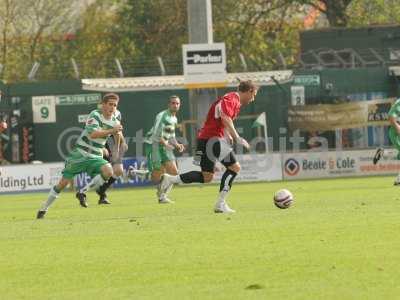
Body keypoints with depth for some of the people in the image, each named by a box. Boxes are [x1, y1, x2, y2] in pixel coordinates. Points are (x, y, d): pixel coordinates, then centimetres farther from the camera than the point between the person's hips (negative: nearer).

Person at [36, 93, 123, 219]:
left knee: (108, 172, -26)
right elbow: (93, 134, -29)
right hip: (80, 154, -4)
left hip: (95, 157, 4)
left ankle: (83, 192, -9)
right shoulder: (95, 115, -13)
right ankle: (43, 209, 13)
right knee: (63, 182, -3)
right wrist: (111, 131, -32)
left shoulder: (115, 121, 4)